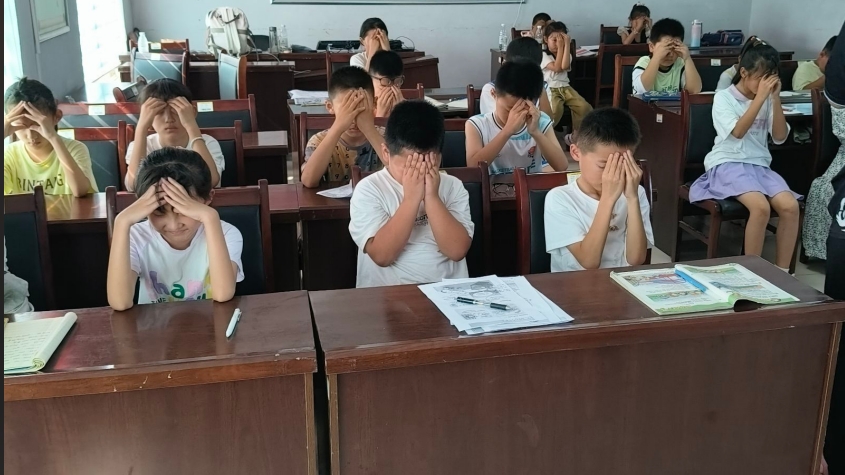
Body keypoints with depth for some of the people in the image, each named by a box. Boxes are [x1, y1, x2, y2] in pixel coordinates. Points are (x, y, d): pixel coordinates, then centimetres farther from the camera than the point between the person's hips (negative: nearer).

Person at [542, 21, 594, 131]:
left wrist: (567, 44, -11)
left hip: (565, 88, 5)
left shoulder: (566, 54, 14)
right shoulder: (543, 55, 0)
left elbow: (565, 66, -11)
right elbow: (557, 68, -14)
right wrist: (560, 47, -10)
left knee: (584, 107, -19)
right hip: (549, 89, -5)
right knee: (555, 109, -37)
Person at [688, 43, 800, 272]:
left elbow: (780, 137, 3)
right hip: (728, 165, -5)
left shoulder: (768, 101, 12)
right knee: (761, 206, -32)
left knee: (790, 205, -22)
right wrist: (760, 97, -16)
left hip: (759, 165, 5)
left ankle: (781, 271, -10)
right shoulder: (723, 97, -1)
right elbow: (738, 131, -15)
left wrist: (775, 98, -4)